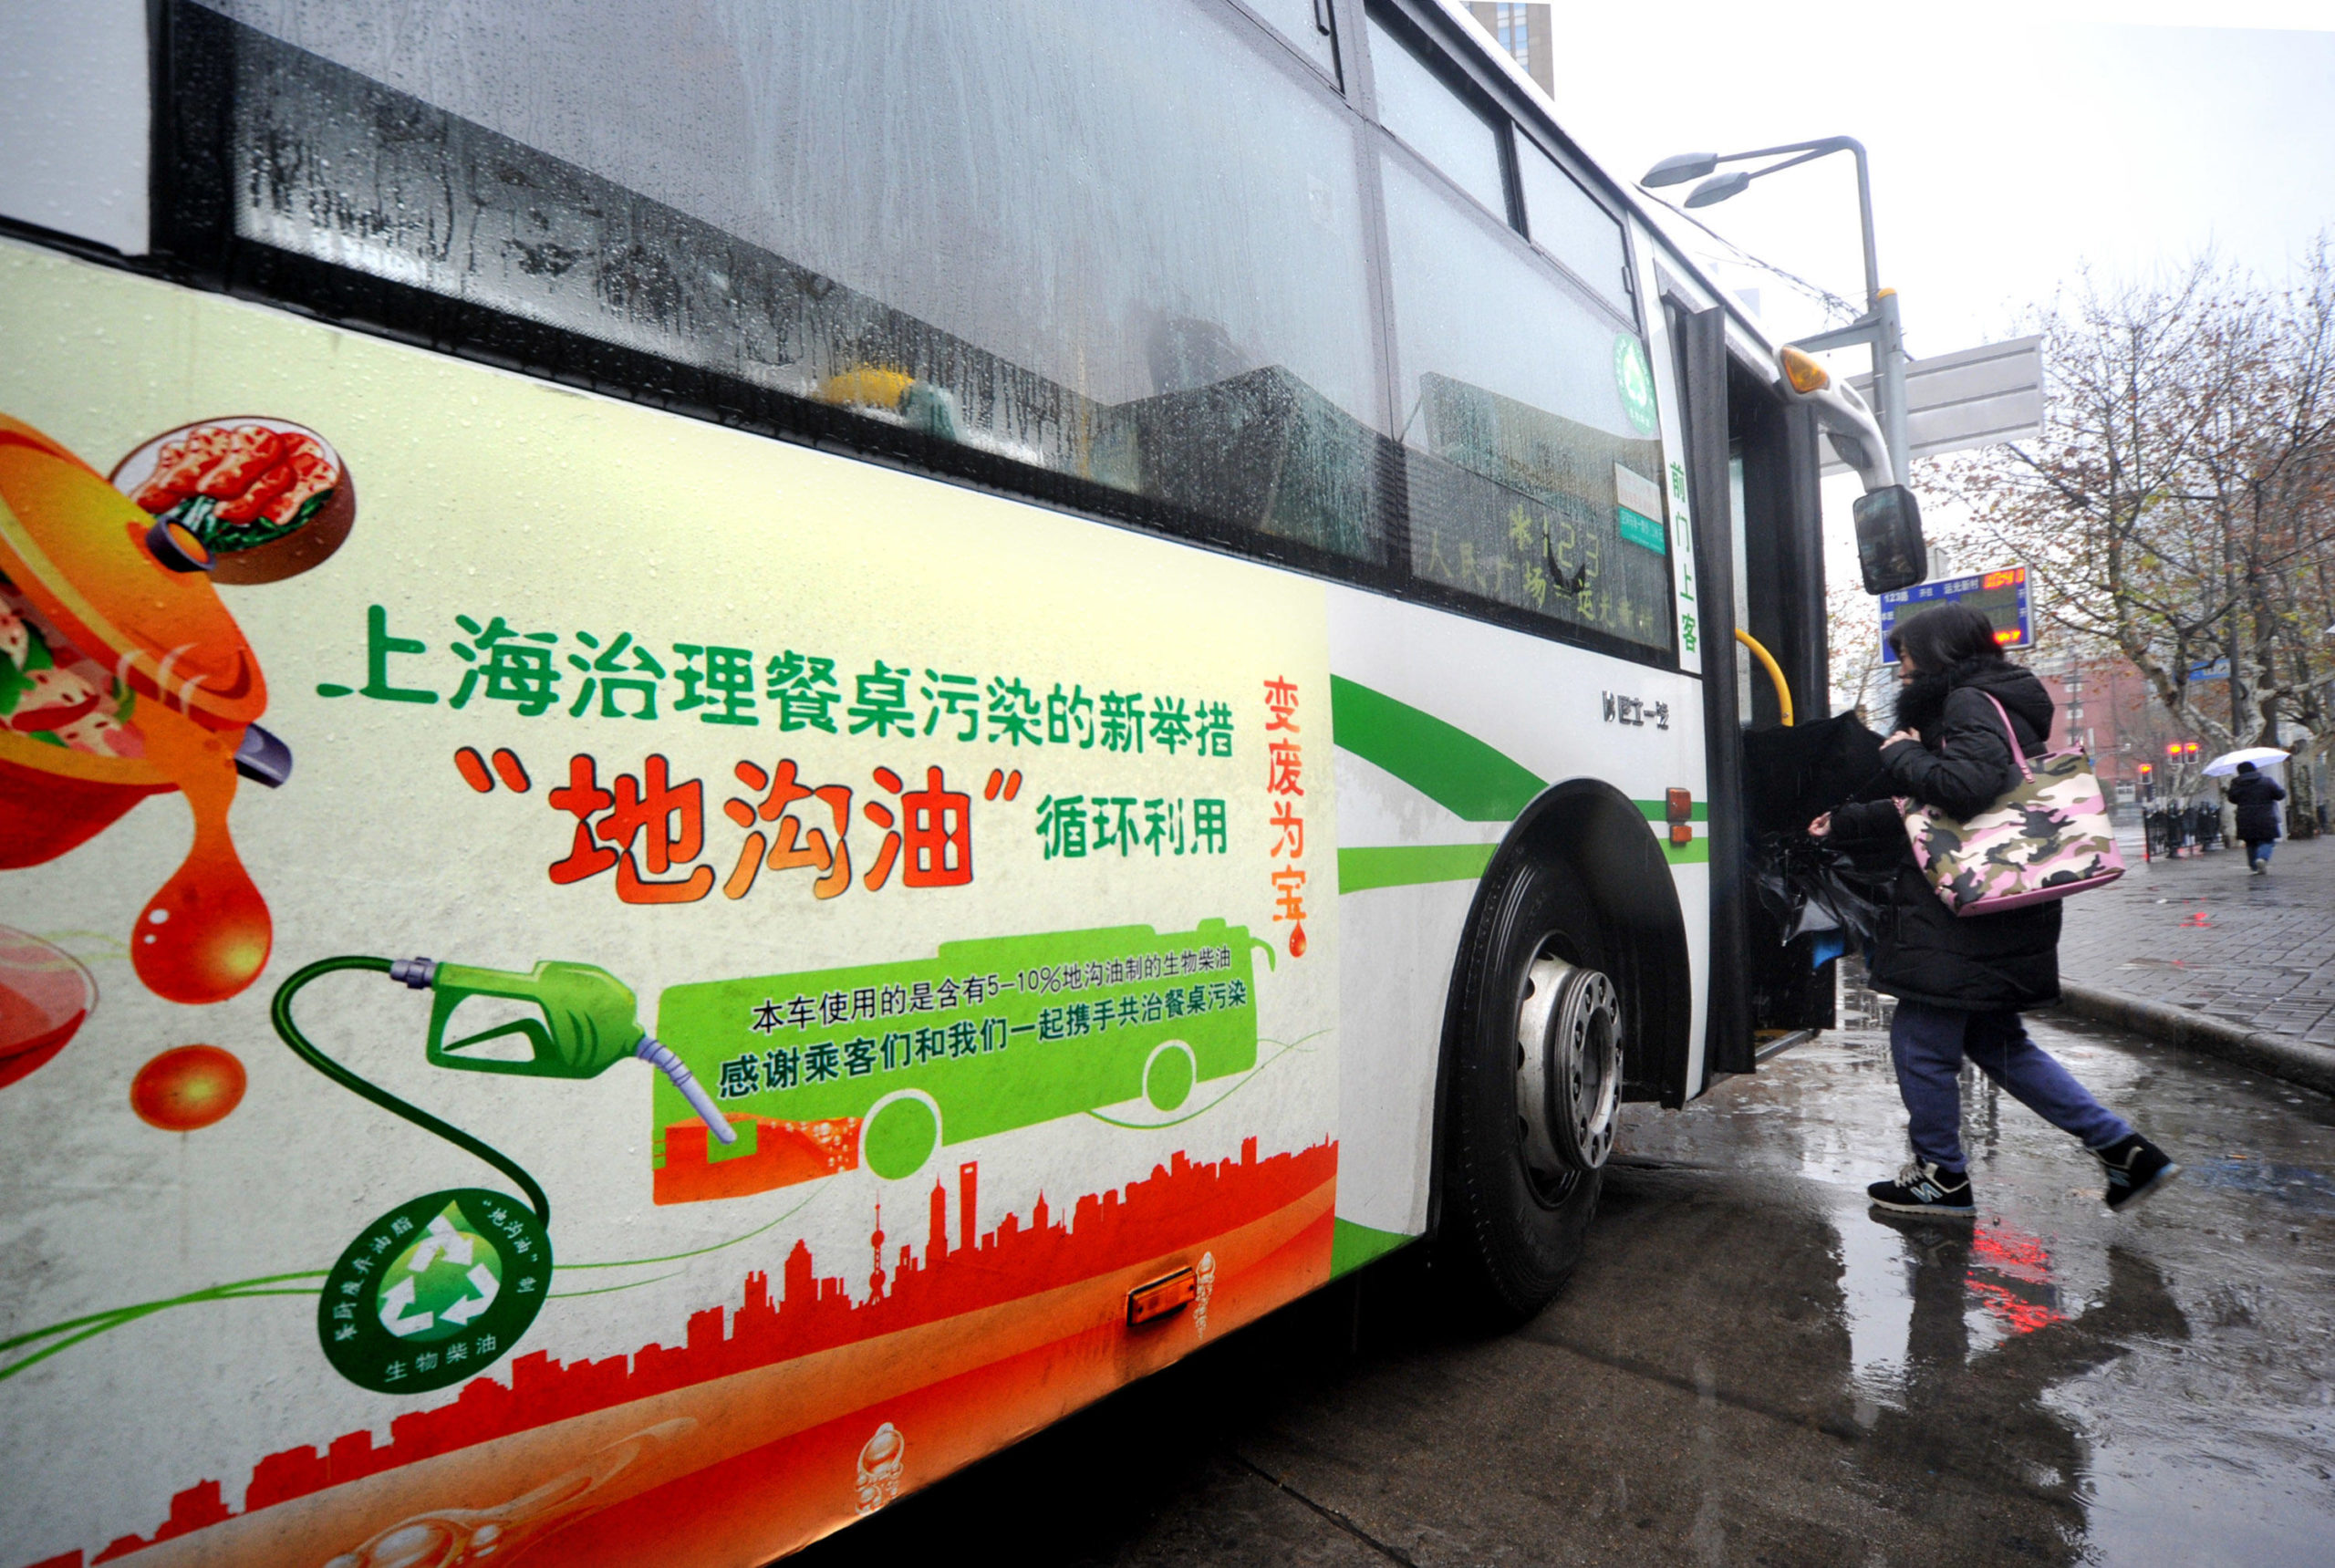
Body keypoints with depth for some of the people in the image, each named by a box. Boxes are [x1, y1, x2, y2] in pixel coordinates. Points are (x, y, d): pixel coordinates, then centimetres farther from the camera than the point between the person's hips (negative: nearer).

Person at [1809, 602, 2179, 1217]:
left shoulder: (1970, 703, -11)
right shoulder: (1993, 705, 20)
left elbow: (1967, 785, -30)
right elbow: (1922, 816, 23)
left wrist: (1900, 755, -14)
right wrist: (1844, 825, 25)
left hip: (1962, 916, -10)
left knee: (1920, 1040, 2)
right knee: (1995, 1040, 19)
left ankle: (1942, 1178, 15)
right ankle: (2124, 1149, 19)